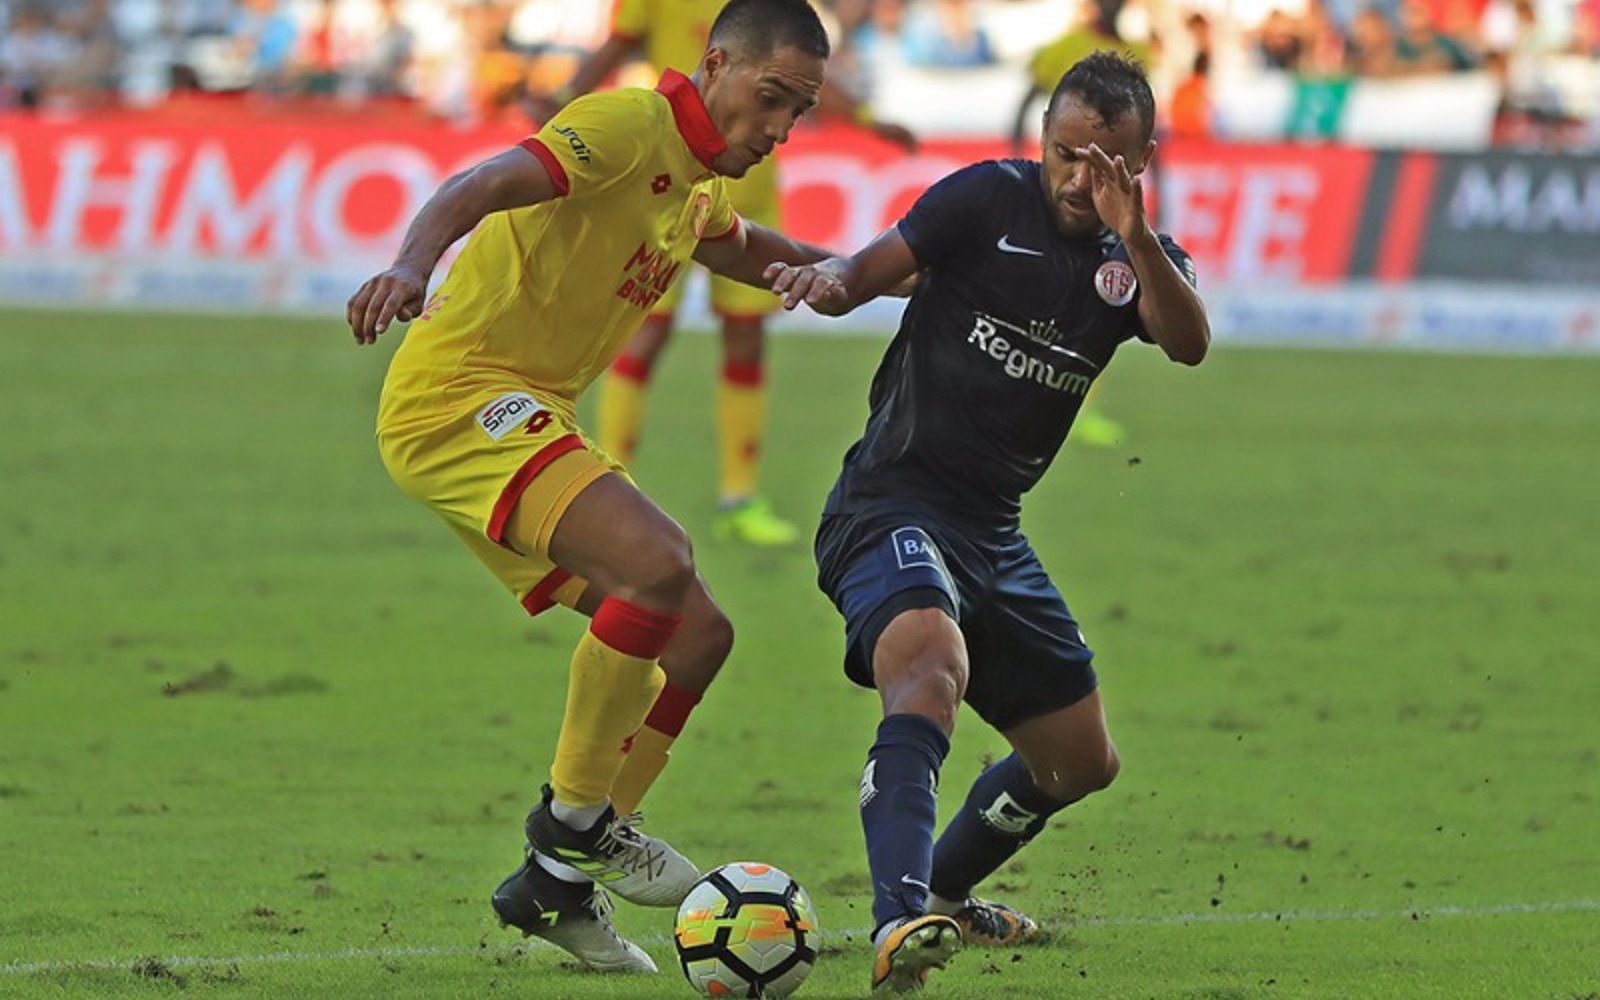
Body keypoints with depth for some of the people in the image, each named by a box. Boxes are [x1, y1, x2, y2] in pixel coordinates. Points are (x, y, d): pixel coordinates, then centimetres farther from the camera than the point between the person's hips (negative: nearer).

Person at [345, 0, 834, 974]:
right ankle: (574, 817, -14)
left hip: (525, 423, 10)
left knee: (696, 636, 5)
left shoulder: (699, 185, 15)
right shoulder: (630, 127, -15)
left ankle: (557, 882, 11)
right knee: (658, 558, -29)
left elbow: (736, 245, 41)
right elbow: (485, 187, -31)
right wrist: (412, 265, -50)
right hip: (457, 396, -10)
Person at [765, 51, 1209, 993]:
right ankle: (901, 923, -52)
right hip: (894, 501, -7)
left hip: (993, 527, 7)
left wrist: (1135, 240, -33)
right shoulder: (992, 199, -5)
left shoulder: (1141, 261, 5)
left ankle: (946, 892, 42)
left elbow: (1189, 343, -16)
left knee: (1082, 761, 17)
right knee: (933, 667, -36)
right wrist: (830, 278, -39)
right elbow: (879, 265, -15)